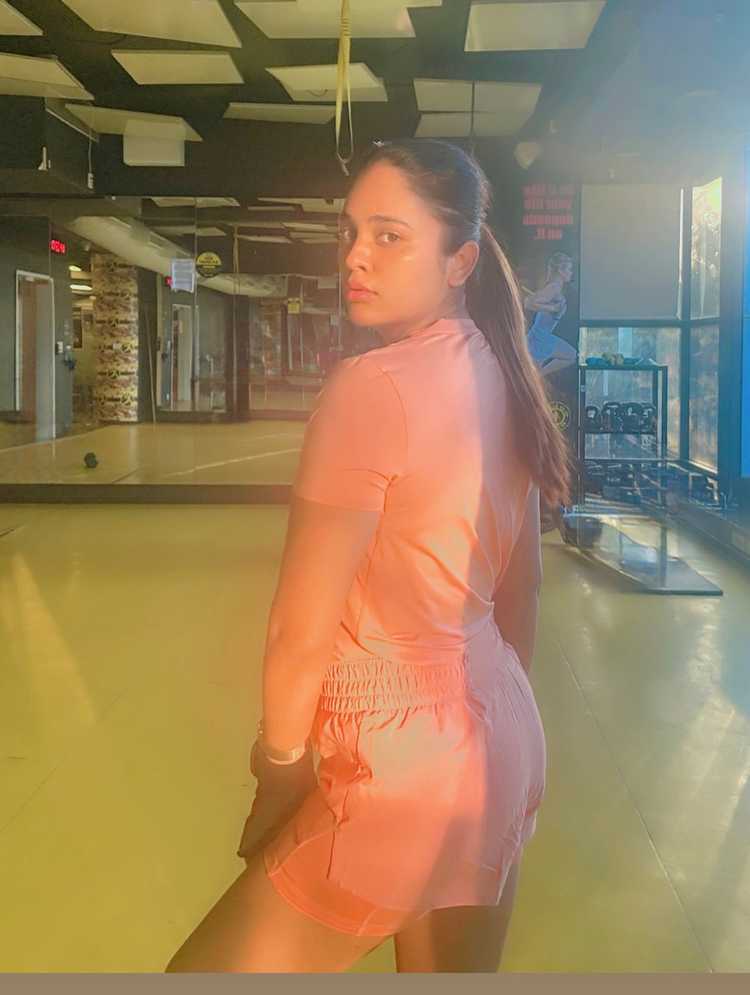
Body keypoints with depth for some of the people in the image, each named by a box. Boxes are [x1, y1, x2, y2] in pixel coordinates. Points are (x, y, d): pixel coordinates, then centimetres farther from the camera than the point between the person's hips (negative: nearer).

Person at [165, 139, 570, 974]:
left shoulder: (372, 386, -21)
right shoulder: (500, 379, 4)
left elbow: (302, 632, -18)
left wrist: (279, 769, -3)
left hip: (404, 769, -8)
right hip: (504, 746, 9)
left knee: (204, 969, 7)